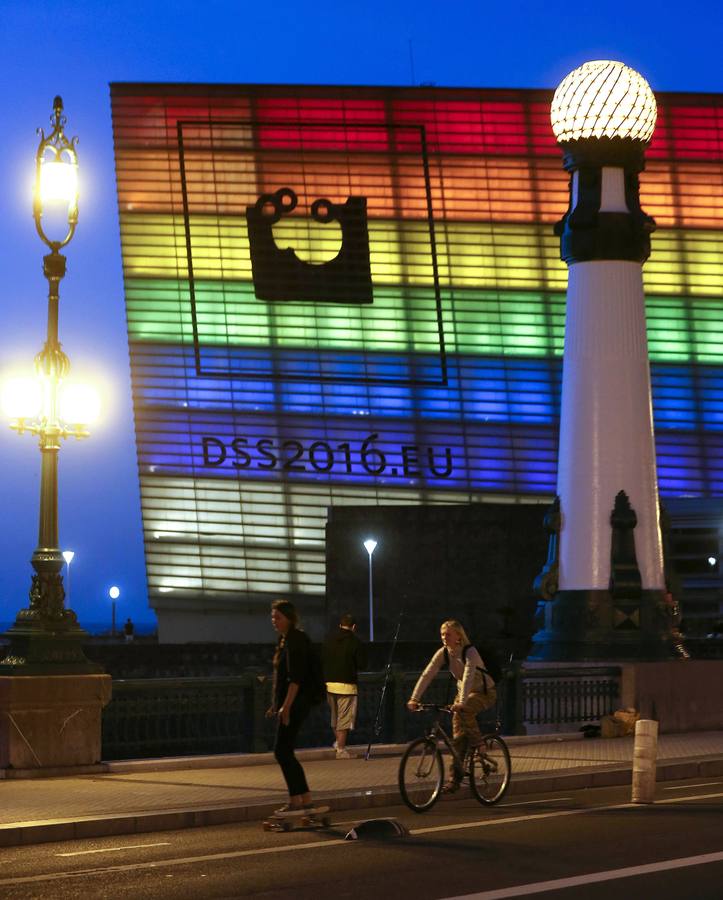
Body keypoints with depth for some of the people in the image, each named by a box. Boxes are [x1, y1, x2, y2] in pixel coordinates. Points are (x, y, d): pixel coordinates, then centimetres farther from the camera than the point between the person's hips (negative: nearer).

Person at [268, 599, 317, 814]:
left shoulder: (295, 640, -14)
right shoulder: (284, 640, 16)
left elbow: (296, 677, -21)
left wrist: (286, 706, -24)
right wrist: (276, 704, 23)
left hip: (295, 703, -10)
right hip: (287, 704, 10)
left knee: (282, 751, -9)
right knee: (284, 752, 10)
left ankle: (296, 800, -5)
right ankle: (305, 799, 14)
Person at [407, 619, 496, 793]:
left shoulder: (470, 652, -26)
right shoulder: (443, 653, -9)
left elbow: (468, 676, -40)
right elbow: (427, 675, -16)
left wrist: (461, 702, -53)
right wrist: (414, 698, -27)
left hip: (485, 692, -6)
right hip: (464, 692, 6)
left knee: (463, 712, -35)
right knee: (459, 732, -7)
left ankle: (478, 744, -11)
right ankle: (455, 778, -5)